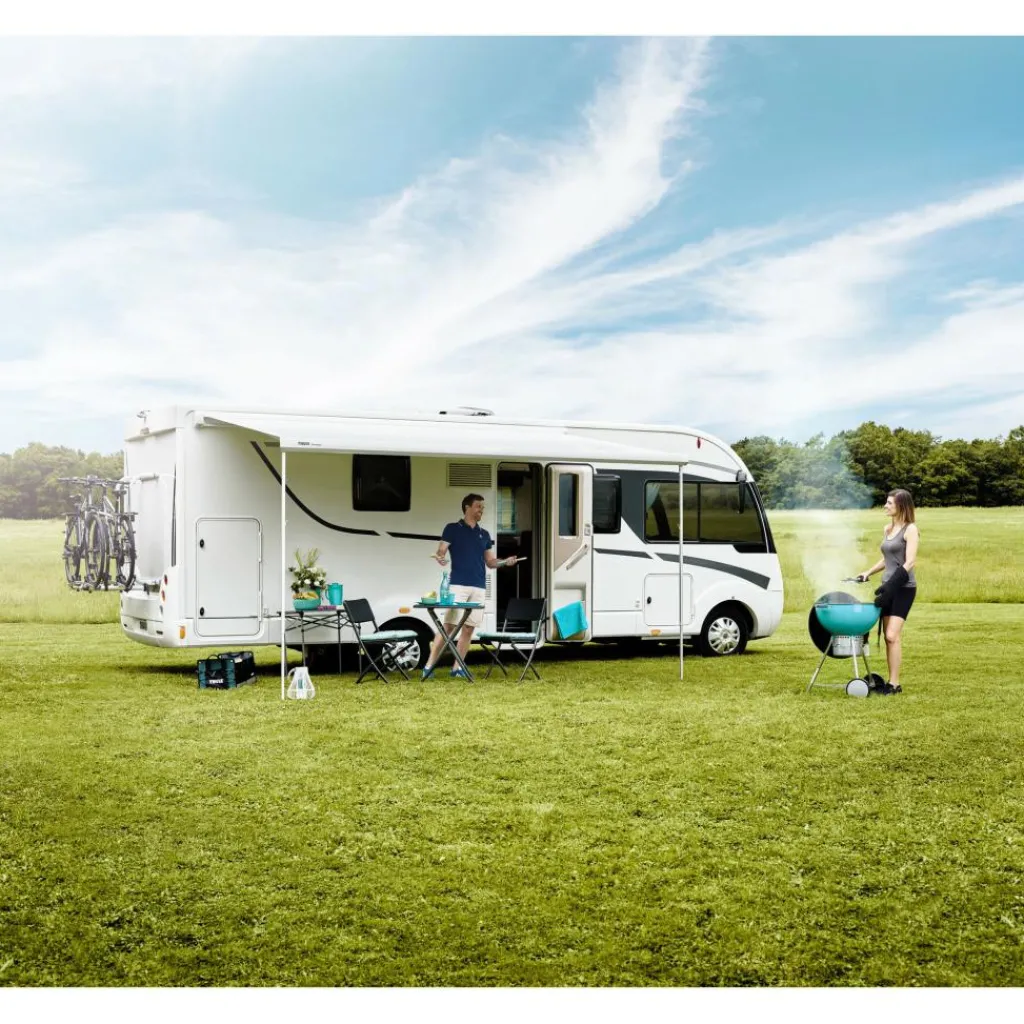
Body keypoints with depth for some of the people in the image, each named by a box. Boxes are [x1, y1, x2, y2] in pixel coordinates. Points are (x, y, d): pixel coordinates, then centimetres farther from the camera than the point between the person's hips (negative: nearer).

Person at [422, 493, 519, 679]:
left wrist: (505, 562, 0)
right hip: (458, 585, -5)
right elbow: (440, 552, -3)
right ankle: (429, 666, -5)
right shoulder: (452, 529, 3)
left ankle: (457, 668, 9)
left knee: (469, 628, 3)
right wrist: (440, 558, -26)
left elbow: (489, 562, 18)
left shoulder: (484, 534, 17)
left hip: (479, 588, 5)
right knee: (449, 626, -9)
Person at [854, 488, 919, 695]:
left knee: (893, 636, -13)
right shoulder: (887, 529, 15)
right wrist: (868, 573, 14)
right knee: (888, 637, 6)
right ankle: (891, 681, 11)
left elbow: (909, 562, -15)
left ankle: (894, 684, -9)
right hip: (888, 587, 8)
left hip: (903, 588, -8)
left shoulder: (910, 530, -8)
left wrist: (892, 584, -21)